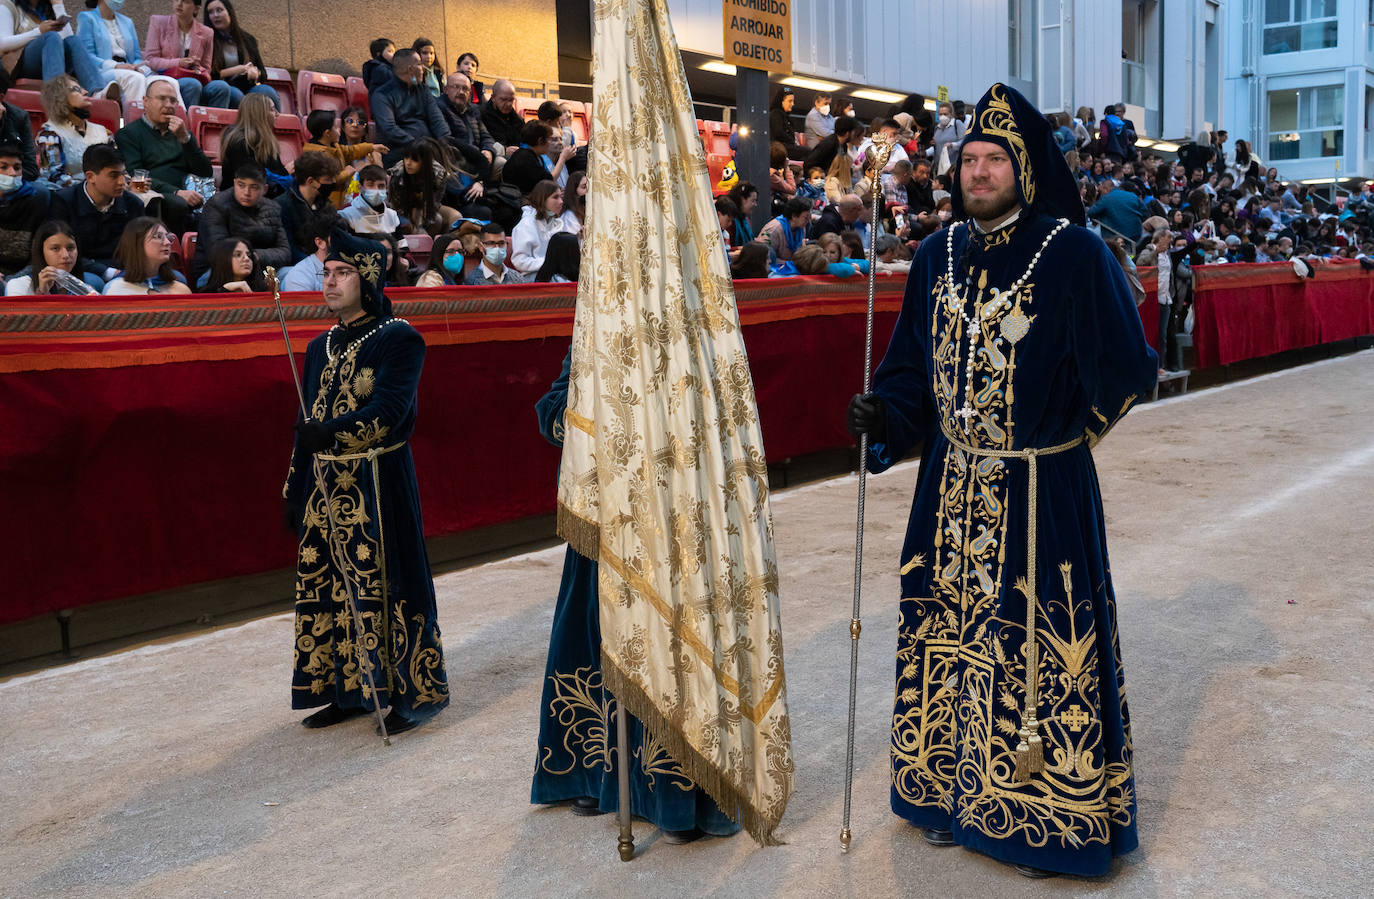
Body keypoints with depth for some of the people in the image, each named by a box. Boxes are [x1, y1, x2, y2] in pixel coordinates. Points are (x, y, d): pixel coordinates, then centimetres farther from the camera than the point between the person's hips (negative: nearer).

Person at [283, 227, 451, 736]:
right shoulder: (322, 347, 15)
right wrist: (294, 492, 17)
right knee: (326, 586, 9)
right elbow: (308, 427, 18)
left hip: (377, 484, -7)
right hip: (325, 483, 7)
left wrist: (333, 430, -35)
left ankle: (417, 692, 10)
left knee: (384, 587, -3)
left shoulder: (398, 339, -7)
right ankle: (347, 690, 22)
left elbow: (389, 410, -20)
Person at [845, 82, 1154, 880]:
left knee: (1037, 647, 3)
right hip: (952, 486, 5)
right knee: (948, 637, 13)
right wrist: (884, 414, -4)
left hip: (1042, 491, -5)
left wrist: (1066, 427, 0)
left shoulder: (1075, 254, -10)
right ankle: (953, 791, 31)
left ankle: (1045, 812, 21)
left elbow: (1125, 369, -10)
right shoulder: (939, 257, 7)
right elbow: (915, 364, 13)